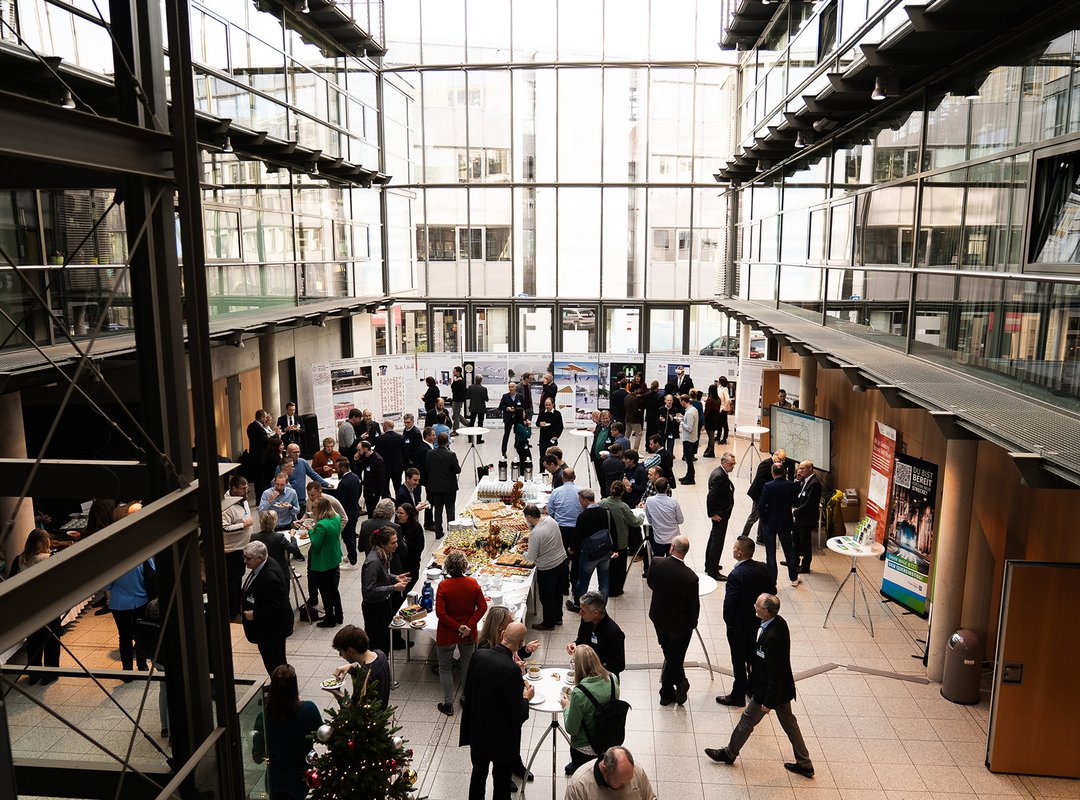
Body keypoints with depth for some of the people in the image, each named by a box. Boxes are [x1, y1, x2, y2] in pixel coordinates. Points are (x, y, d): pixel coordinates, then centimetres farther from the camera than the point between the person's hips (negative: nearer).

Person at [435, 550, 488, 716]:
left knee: (445, 667, 15)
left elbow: (440, 613, -22)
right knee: (468, 665, 21)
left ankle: (448, 704, 21)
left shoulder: (443, 585, -19)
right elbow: (482, 607, -11)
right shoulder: (473, 583, -11)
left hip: (447, 634, -3)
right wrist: (468, 626, -12)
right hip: (469, 634, 3)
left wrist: (458, 627, -16)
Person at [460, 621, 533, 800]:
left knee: (478, 773, 25)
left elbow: (468, 691, 2)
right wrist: (526, 698, -4)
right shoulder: (512, 670, -31)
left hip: (477, 731, 5)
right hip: (501, 738, -5)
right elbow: (518, 716, -24)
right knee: (502, 783, 17)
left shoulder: (478, 655, -13)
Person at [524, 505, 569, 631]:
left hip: (547, 568, -8)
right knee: (558, 592, 24)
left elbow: (531, 558, -19)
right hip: (562, 561, 8)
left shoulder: (535, 533, -29)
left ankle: (548, 623, 29)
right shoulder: (550, 520, -7)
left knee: (547, 597, 13)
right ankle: (558, 618, 41)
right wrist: (529, 537, 6)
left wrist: (524, 553, 1)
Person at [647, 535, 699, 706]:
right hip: (680, 624, -3)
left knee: (670, 655, 25)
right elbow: (694, 605, -16)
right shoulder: (690, 577, -29)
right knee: (674, 658, 16)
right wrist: (692, 623, 4)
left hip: (659, 618, 3)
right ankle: (667, 693, 31)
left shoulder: (656, 564, -20)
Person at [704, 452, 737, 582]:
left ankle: (709, 565, 36)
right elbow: (710, 497, -27)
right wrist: (712, 514, -20)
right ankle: (713, 571, 5)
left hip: (721, 514, 11)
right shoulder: (719, 476, -25)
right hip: (720, 515, -11)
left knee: (714, 539, 21)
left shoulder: (722, 473, 7)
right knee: (717, 542, -3)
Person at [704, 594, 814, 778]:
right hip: (782, 686, 9)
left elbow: (775, 672, -28)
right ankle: (804, 764, 35)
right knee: (789, 722, 22)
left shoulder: (772, 638, -36)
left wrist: (768, 701, -19)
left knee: (747, 721, 13)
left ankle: (729, 753, 34)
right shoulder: (779, 622, -9)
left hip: (769, 688, -9)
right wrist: (755, 663, 21)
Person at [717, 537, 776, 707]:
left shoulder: (736, 575, -31)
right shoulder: (762, 568, -10)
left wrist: (728, 621, -10)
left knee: (738, 659, 9)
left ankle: (738, 696, 22)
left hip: (738, 624, -7)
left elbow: (729, 603, -28)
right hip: (756, 620, 7)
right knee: (751, 653, 25)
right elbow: (772, 590, 2)